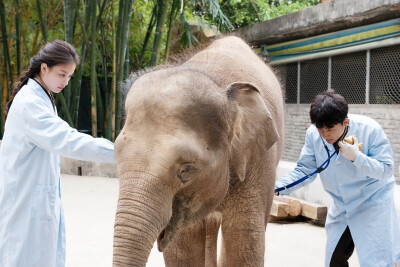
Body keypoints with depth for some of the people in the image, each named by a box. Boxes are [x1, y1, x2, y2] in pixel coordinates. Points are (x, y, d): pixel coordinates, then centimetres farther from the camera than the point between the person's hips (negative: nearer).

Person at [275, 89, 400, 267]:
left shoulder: (370, 130, -23)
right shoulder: (313, 134, -13)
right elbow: (304, 170, -8)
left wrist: (357, 157, -35)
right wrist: (278, 186, -24)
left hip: (373, 204, -4)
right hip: (340, 208, 4)